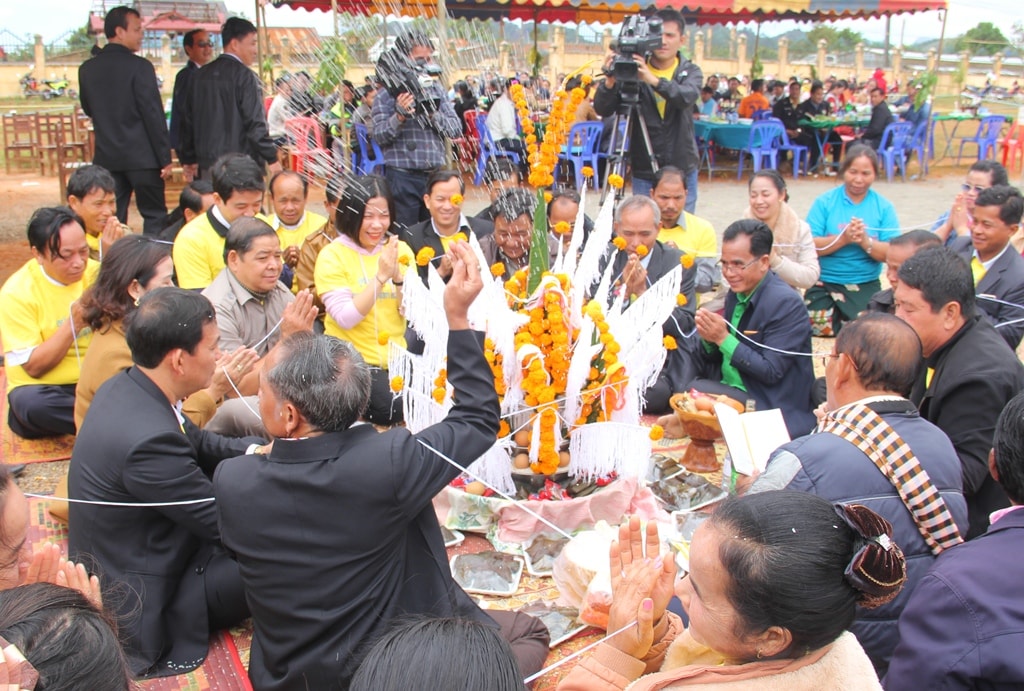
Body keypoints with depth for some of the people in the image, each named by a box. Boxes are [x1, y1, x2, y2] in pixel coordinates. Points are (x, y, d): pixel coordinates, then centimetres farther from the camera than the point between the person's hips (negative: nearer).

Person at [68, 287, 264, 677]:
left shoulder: (125, 386, -6)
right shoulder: (148, 438, -35)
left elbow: (196, 442, 10)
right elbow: (225, 524, -23)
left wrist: (257, 451, -6)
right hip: (143, 607, -10)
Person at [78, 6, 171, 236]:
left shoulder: (87, 69, 6)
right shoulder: (139, 66, -11)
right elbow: (154, 115, -13)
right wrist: (165, 158, -10)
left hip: (106, 157, 5)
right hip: (141, 156, -5)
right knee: (155, 216, 3)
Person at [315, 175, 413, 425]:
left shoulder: (400, 250, 5)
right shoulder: (332, 255, -8)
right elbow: (346, 319, -18)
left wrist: (398, 276, -18)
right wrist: (381, 277, -23)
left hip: (396, 357, 4)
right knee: (391, 409, -23)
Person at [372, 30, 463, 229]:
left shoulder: (435, 91, 12)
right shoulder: (388, 94, 0)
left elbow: (457, 129, 6)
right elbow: (379, 136, -8)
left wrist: (432, 114, -10)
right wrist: (399, 116, -24)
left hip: (436, 176, 4)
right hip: (403, 177, -4)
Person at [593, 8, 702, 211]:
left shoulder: (690, 72, 1)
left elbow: (686, 97, -22)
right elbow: (602, 110, -8)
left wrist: (654, 80, -39)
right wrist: (610, 82, -28)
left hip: (683, 172, 1)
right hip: (643, 172, -1)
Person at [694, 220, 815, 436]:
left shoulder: (786, 304, -17)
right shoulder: (737, 292, 7)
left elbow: (771, 372, -20)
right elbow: (714, 359, 11)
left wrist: (723, 338, -23)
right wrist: (709, 339, -12)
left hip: (769, 408, -7)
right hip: (730, 390, 7)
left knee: (696, 391, -27)